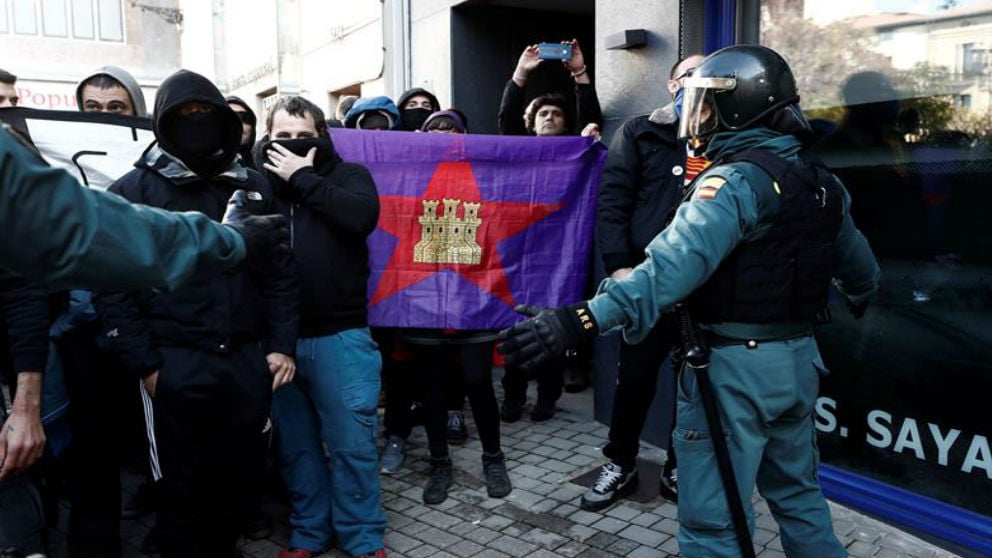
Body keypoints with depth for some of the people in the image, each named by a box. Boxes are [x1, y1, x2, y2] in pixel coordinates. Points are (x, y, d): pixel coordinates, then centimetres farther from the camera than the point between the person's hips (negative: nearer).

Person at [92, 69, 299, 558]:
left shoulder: (253, 187, 10)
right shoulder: (133, 190, -1)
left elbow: (281, 271, 10)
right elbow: (112, 285, -5)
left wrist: (282, 345, 3)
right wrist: (144, 364, -9)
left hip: (245, 359, 3)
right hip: (175, 365, -3)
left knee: (240, 477, 14)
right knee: (181, 483, 8)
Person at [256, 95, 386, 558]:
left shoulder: (347, 174, 3)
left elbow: (363, 216, -19)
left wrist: (302, 178, -13)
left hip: (339, 336, -2)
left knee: (352, 443, 4)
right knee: (294, 445, 14)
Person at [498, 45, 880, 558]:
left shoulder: (735, 181, -17)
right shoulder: (822, 183, 9)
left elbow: (675, 263, -34)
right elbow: (860, 267, 23)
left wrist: (586, 318, -44)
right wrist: (859, 298, 47)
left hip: (735, 364, -9)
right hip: (798, 358, 9)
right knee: (798, 495, 26)